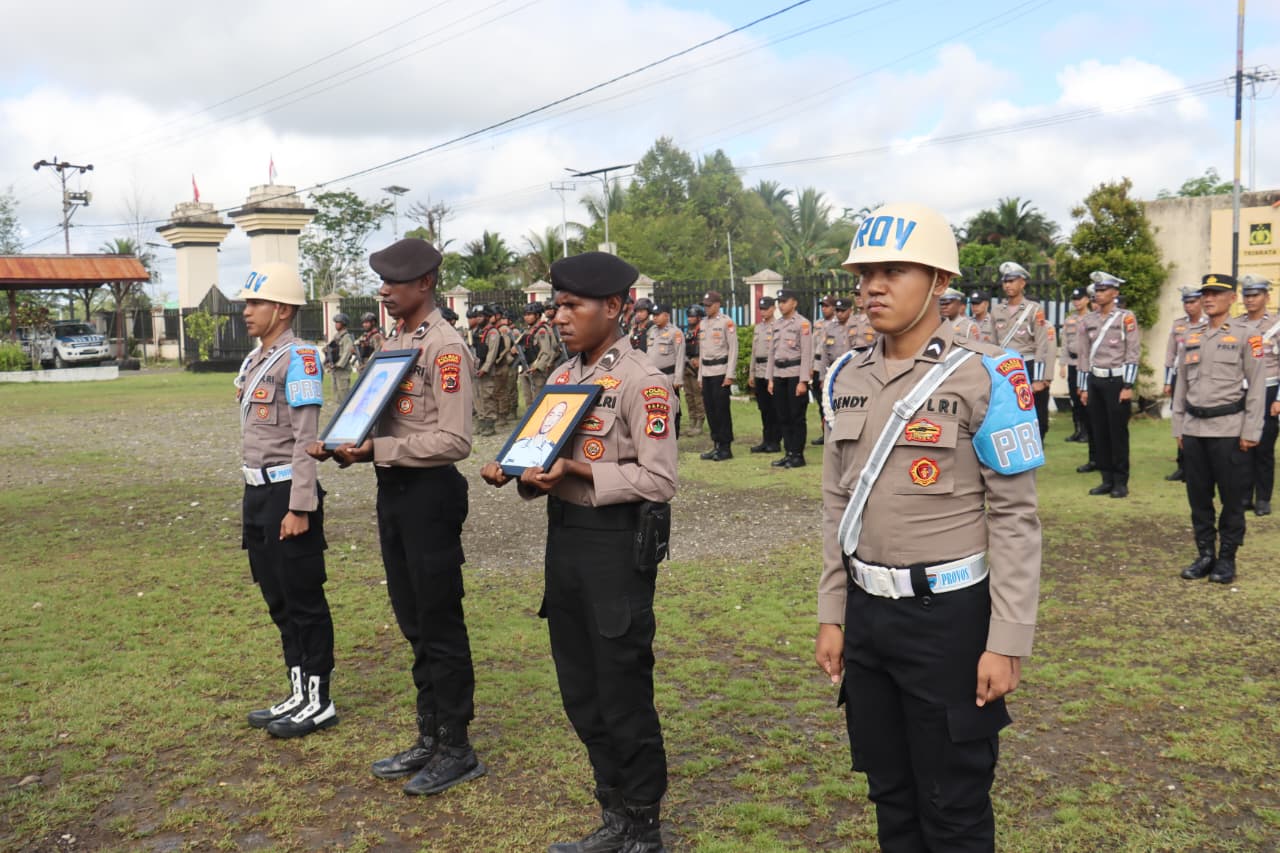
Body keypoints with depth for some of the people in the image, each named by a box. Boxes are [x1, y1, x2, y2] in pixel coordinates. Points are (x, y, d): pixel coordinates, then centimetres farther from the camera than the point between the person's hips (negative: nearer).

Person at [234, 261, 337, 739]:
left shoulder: (298, 358, -14)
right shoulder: (253, 360, 14)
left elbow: (306, 439, -18)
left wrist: (299, 507, -21)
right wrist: (253, 500, 19)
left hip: (287, 492, -9)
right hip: (257, 490, 9)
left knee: (305, 600, 1)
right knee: (278, 600, 16)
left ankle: (319, 702, 13)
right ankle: (299, 694, 28)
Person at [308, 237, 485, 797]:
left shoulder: (445, 347, -15)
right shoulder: (393, 341, 13)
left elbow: (453, 441, -22)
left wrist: (377, 450, -22)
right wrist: (347, 445, 0)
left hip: (430, 493, -9)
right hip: (393, 488, 9)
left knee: (441, 626, 1)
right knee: (413, 624, 17)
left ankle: (457, 750, 16)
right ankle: (430, 739, 31)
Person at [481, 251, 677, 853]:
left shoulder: (642, 382, -13)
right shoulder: (562, 377, 11)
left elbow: (658, 481, -18)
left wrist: (577, 470, -24)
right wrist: (519, 471, -3)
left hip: (617, 542, -8)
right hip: (563, 536, 8)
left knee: (623, 694, 3)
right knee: (580, 692, 16)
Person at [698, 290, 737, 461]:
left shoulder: (726, 322, -5)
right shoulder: (702, 324, 15)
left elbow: (733, 349, -9)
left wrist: (730, 375, -14)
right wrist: (700, 375, 15)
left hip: (721, 372, -7)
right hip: (706, 372, 7)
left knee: (722, 410, -5)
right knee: (710, 410, 8)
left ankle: (726, 447, 2)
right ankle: (717, 445, 15)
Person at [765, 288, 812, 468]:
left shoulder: (802, 323, -7)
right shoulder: (776, 323, 13)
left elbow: (807, 353, -11)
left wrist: (803, 381, -16)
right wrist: (770, 378, 11)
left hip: (795, 374, -6)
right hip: (779, 375, 7)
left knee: (797, 417, -1)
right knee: (783, 417, 9)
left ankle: (798, 455, 6)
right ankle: (788, 453, 17)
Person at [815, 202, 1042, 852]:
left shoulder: (985, 377, -12)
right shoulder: (847, 378, 4)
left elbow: (1015, 517, -12)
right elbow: (837, 503, 9)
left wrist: (1007, 642, -14)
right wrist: (832, 614, 8)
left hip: (948, 615, -5)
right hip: (866, 611, 5)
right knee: (890, 795, 20)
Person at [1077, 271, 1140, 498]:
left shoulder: (1126, 317, -5)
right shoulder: (1088, 320, 9)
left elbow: (1133, 353, -8)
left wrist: (1128, 386, -13)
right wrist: (1084, 387, 9)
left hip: (1116, 381, -5)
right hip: (1095, 381, 5)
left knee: (1118, 432, -1)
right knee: (1099, 432, 7)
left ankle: (1121, 482, 7)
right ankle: (1107, 479, 16)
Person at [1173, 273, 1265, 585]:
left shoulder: (1246, 334, -2)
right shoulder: (1192, 338, 12)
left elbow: (1256, 386, -5)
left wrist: (1250, 431, -10)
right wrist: (1178, 428, 12)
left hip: (1228, 430, -5)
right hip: (1194, 430, 5)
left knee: (1232, 497, 3)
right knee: (1198, 497, 8)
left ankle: (1227, 558, 13)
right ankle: (1205, 555, 19)